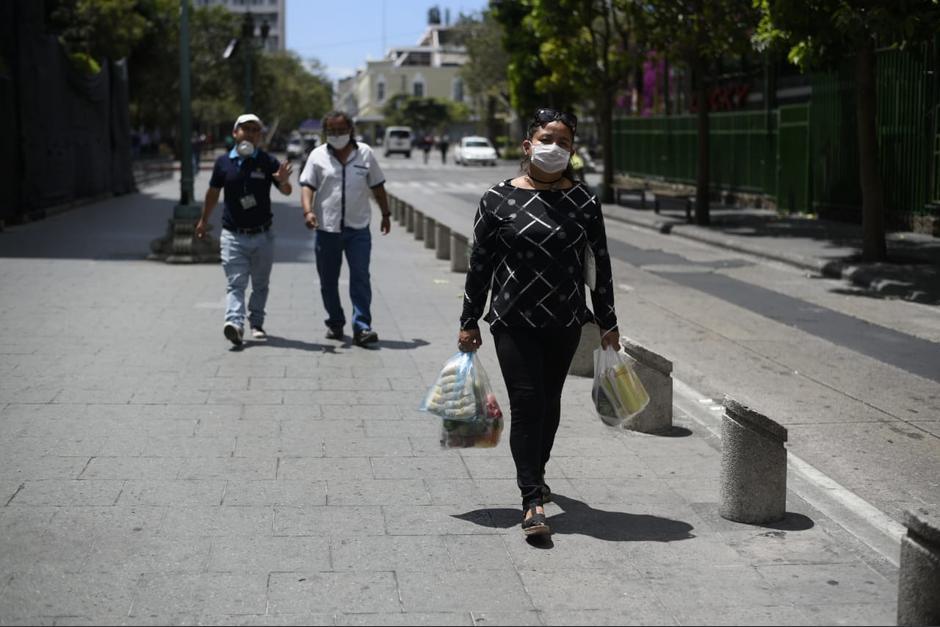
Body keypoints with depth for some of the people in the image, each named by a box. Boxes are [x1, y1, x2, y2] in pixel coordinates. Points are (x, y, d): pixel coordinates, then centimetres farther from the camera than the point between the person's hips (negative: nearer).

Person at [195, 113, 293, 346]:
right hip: (233, 235, -1)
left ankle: (256, 323, 25)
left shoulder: (267, 162, -2)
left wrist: (283, 181, -28)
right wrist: (204, 220, 24)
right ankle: (235, 323, -24)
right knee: (236, 283, -11)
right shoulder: (223, 162, 1)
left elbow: (286, 191, -5)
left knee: (260, 284, 12)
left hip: (262, 235, 1)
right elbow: (213, 192, 15)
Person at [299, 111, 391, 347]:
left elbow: (377, 186, 14)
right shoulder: (318, 156, 3)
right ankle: (335, 324, 23)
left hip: (358, 228, 0)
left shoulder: (365, 153, 6)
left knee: (361, 278, -8)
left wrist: (386, 214, 16)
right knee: (328, 281, 8)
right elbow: (307, 186, -4)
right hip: (327, 228, 1)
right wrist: (308, 211, -21)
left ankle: (362, 327, -10)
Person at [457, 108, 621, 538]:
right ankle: (533, 502, -10)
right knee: (526, 403, -10)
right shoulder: (499, 199, -4)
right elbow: (480, 264, 0)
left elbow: (601, 263, 7)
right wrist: (468, 322, 1)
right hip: (514, 321, -3)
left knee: (549, 402, 15)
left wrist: (607, 323, 8)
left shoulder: (583, 202, 2)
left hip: (565, 323, 3)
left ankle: (535, 474, 38)